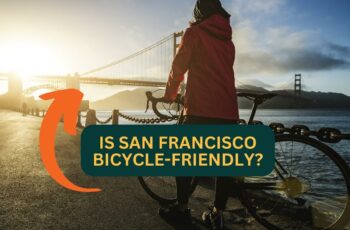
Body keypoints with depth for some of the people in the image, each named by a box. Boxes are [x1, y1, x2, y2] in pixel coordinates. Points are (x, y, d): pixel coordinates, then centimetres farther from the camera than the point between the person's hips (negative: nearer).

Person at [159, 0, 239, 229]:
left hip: (201, 108, -5)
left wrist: (169, 95, 15)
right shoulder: (228, 40, 21)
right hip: (228, 110, 6)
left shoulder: (194, 33, 3)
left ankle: (182, 209, 13)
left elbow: (179, 67, 1)